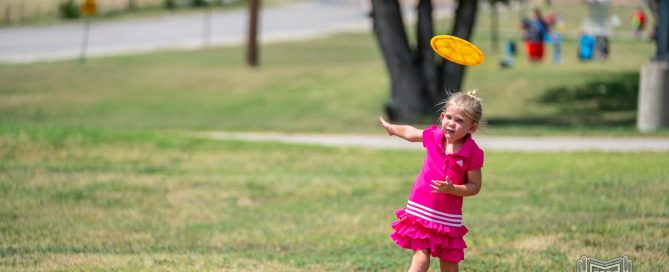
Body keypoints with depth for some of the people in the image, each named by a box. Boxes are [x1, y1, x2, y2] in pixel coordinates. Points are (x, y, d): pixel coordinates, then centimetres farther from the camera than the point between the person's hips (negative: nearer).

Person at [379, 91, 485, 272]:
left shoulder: (473, 153, -13)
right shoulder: (434, 136, -4)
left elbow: (475, 186, -8)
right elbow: (411, 133, 18)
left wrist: (452, 189, -26)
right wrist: (391, 128, 36)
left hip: (447, 218, -1)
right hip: (420, 210, 1)